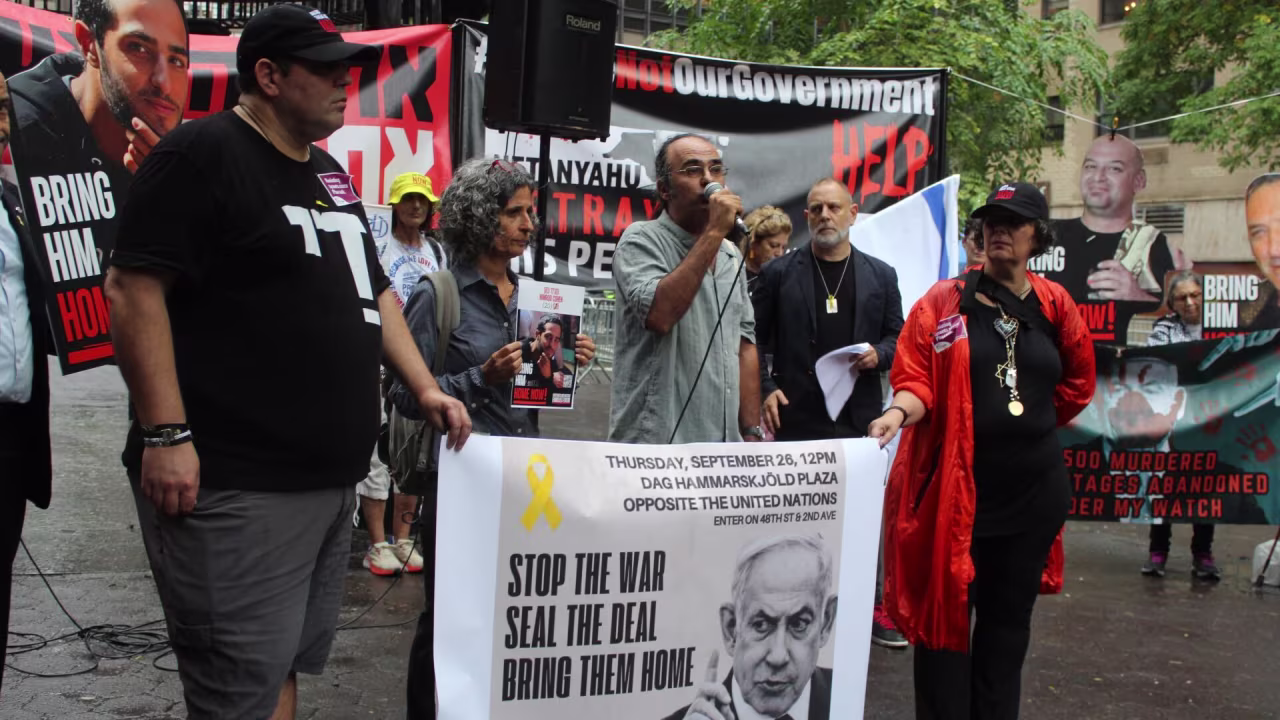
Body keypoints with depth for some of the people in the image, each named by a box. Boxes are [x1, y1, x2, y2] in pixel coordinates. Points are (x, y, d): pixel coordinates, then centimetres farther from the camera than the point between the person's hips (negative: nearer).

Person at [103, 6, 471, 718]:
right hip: (234, 484, -9)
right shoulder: (202, 154, -9)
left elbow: (374, 290, 24)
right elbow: (135, 288, -16)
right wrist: (165, 434, -22)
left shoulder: (330, 173, 17)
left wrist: (426, 388, 13)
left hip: (333, 476, 9)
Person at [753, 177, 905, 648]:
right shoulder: (780, 273, 2)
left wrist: (879, 355, -8)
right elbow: (755, 339, 4)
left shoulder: (880, 276, 9)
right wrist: (764, 390, -7)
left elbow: (898, 336, 13)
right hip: (796, 416, -2)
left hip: (859, 416, 2)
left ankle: (871, 607, 19)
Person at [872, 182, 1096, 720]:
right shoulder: (943, 302, -4)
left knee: (1009, 615, 13)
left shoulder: (1054, 306, 5)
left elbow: (1077, 384, 19)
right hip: (956, 483, -3)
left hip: (1033, 485, 4)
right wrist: (900, 412, -28)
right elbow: (916, 381, -9)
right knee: (947, 612, 0)